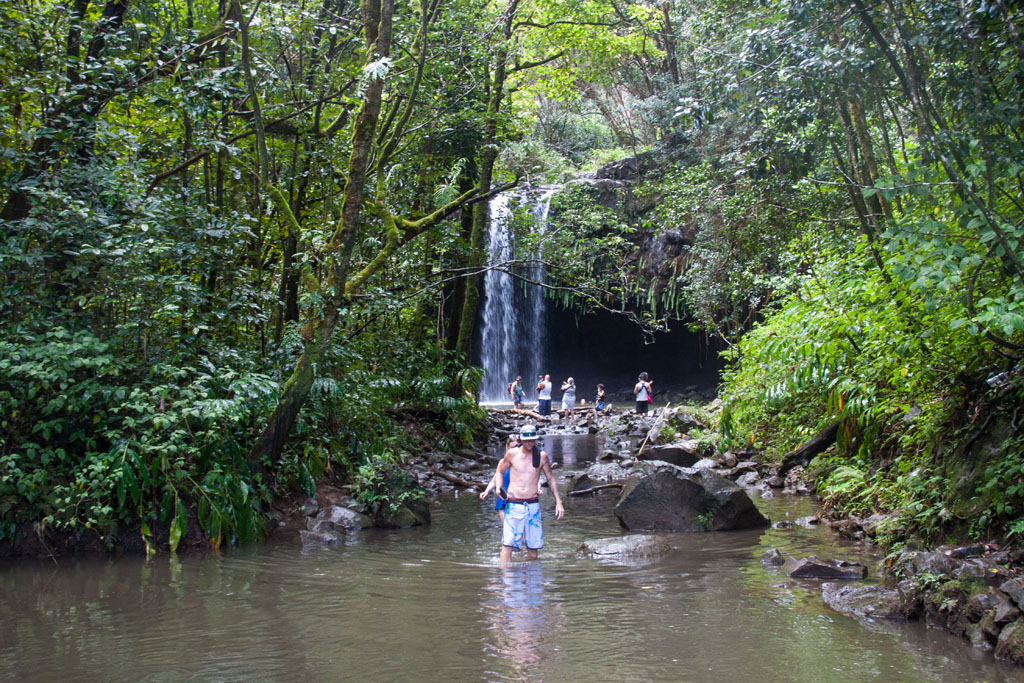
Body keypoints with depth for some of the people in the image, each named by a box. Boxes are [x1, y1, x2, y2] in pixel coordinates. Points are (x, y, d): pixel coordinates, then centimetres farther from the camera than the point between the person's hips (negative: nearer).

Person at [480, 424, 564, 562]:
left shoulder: (542, 456, 5)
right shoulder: (511, 454, 0)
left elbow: (551, 479, 14)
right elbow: (500, 472, 15)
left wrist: (558, 502, 10)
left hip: (533, 505, 2)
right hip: (514, 504, -2)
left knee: (533, 546, 4)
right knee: (508, 543, -12)